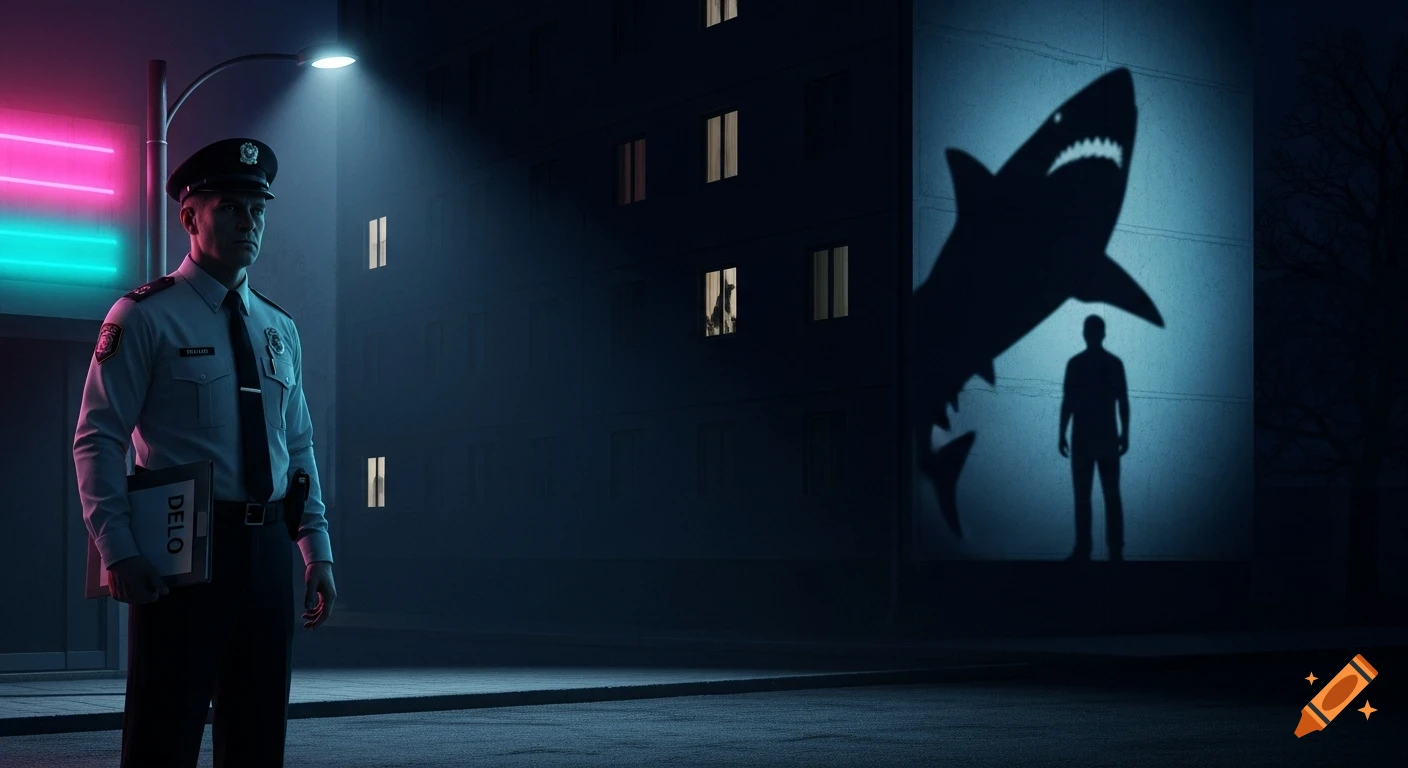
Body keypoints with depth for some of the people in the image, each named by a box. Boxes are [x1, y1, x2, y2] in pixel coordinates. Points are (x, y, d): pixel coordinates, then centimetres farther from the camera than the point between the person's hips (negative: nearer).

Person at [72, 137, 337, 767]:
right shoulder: (145, 317, -3)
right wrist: (117, 551, -17)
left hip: (267, 549, 6)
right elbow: (97, 441, -7)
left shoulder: (279, 329, 15)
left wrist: (318, 551, 9)